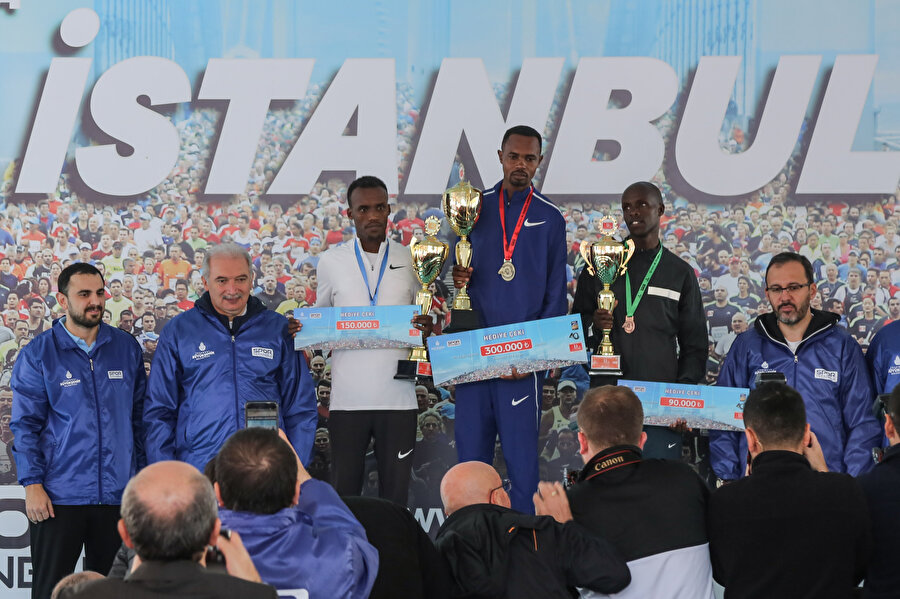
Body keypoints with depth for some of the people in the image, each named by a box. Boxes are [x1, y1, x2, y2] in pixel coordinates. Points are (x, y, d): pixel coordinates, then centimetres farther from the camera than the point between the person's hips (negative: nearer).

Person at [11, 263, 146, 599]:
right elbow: (25, 425, -2)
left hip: (116, 494, 3)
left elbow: (140, 416, 13)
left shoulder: (126, 348, 8)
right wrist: (32, 484, -10)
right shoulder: (38, 354, -1)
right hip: (58, 496, -3)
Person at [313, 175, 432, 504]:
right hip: (347, 399, 0)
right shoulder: (331, 261, 7)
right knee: (344, 491, 2)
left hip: (397, 396, 0)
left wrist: (426, 327, -9)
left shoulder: (410, 260, 7)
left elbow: (424, 317, 13)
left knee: (395, 492, 3)